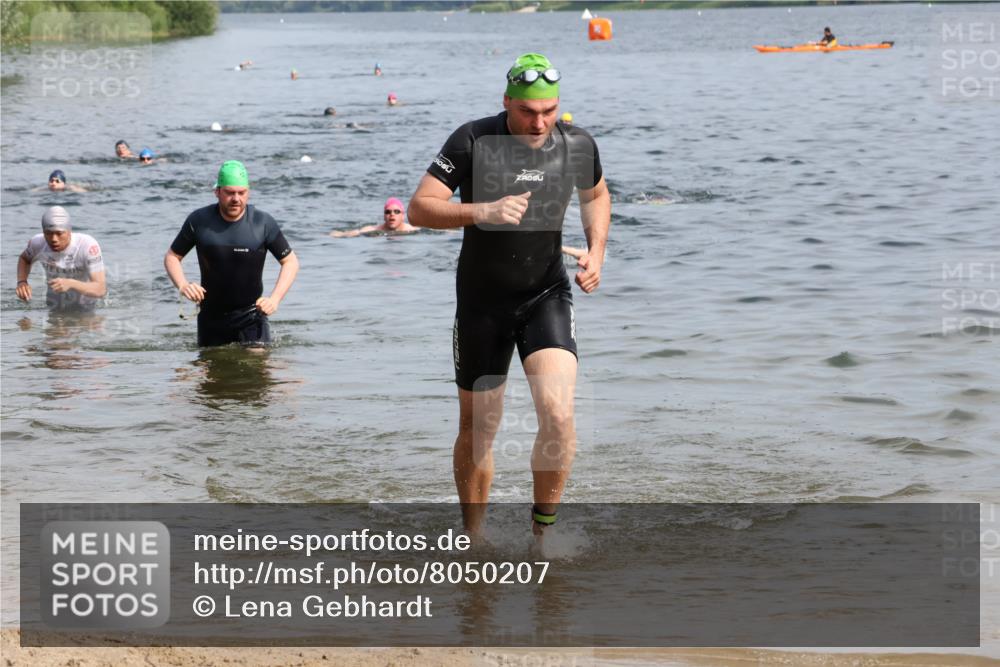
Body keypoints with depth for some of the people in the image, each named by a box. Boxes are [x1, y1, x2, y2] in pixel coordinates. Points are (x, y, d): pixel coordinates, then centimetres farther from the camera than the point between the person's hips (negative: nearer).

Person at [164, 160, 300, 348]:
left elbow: (290, 261, 1)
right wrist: (182, 285, -14)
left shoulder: (263, 223, -8)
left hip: (250, 315, -2)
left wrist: (275, 299, -13)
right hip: (211, 317, 2)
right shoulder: (199, 221, -5)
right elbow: (172, 257, 6)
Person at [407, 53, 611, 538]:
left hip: (547, 297, 1)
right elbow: (419, 208, -18)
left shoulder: (576, 145, -5)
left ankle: (542, 532, -4)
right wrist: (482, 212, -32)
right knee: (477, 428, 10)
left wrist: (596, 250, 1)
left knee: (558, 415, -20)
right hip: (481, 301, -1)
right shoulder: (473, 141, -14)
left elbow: (596, 194, 17)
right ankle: (474, 540, 28)